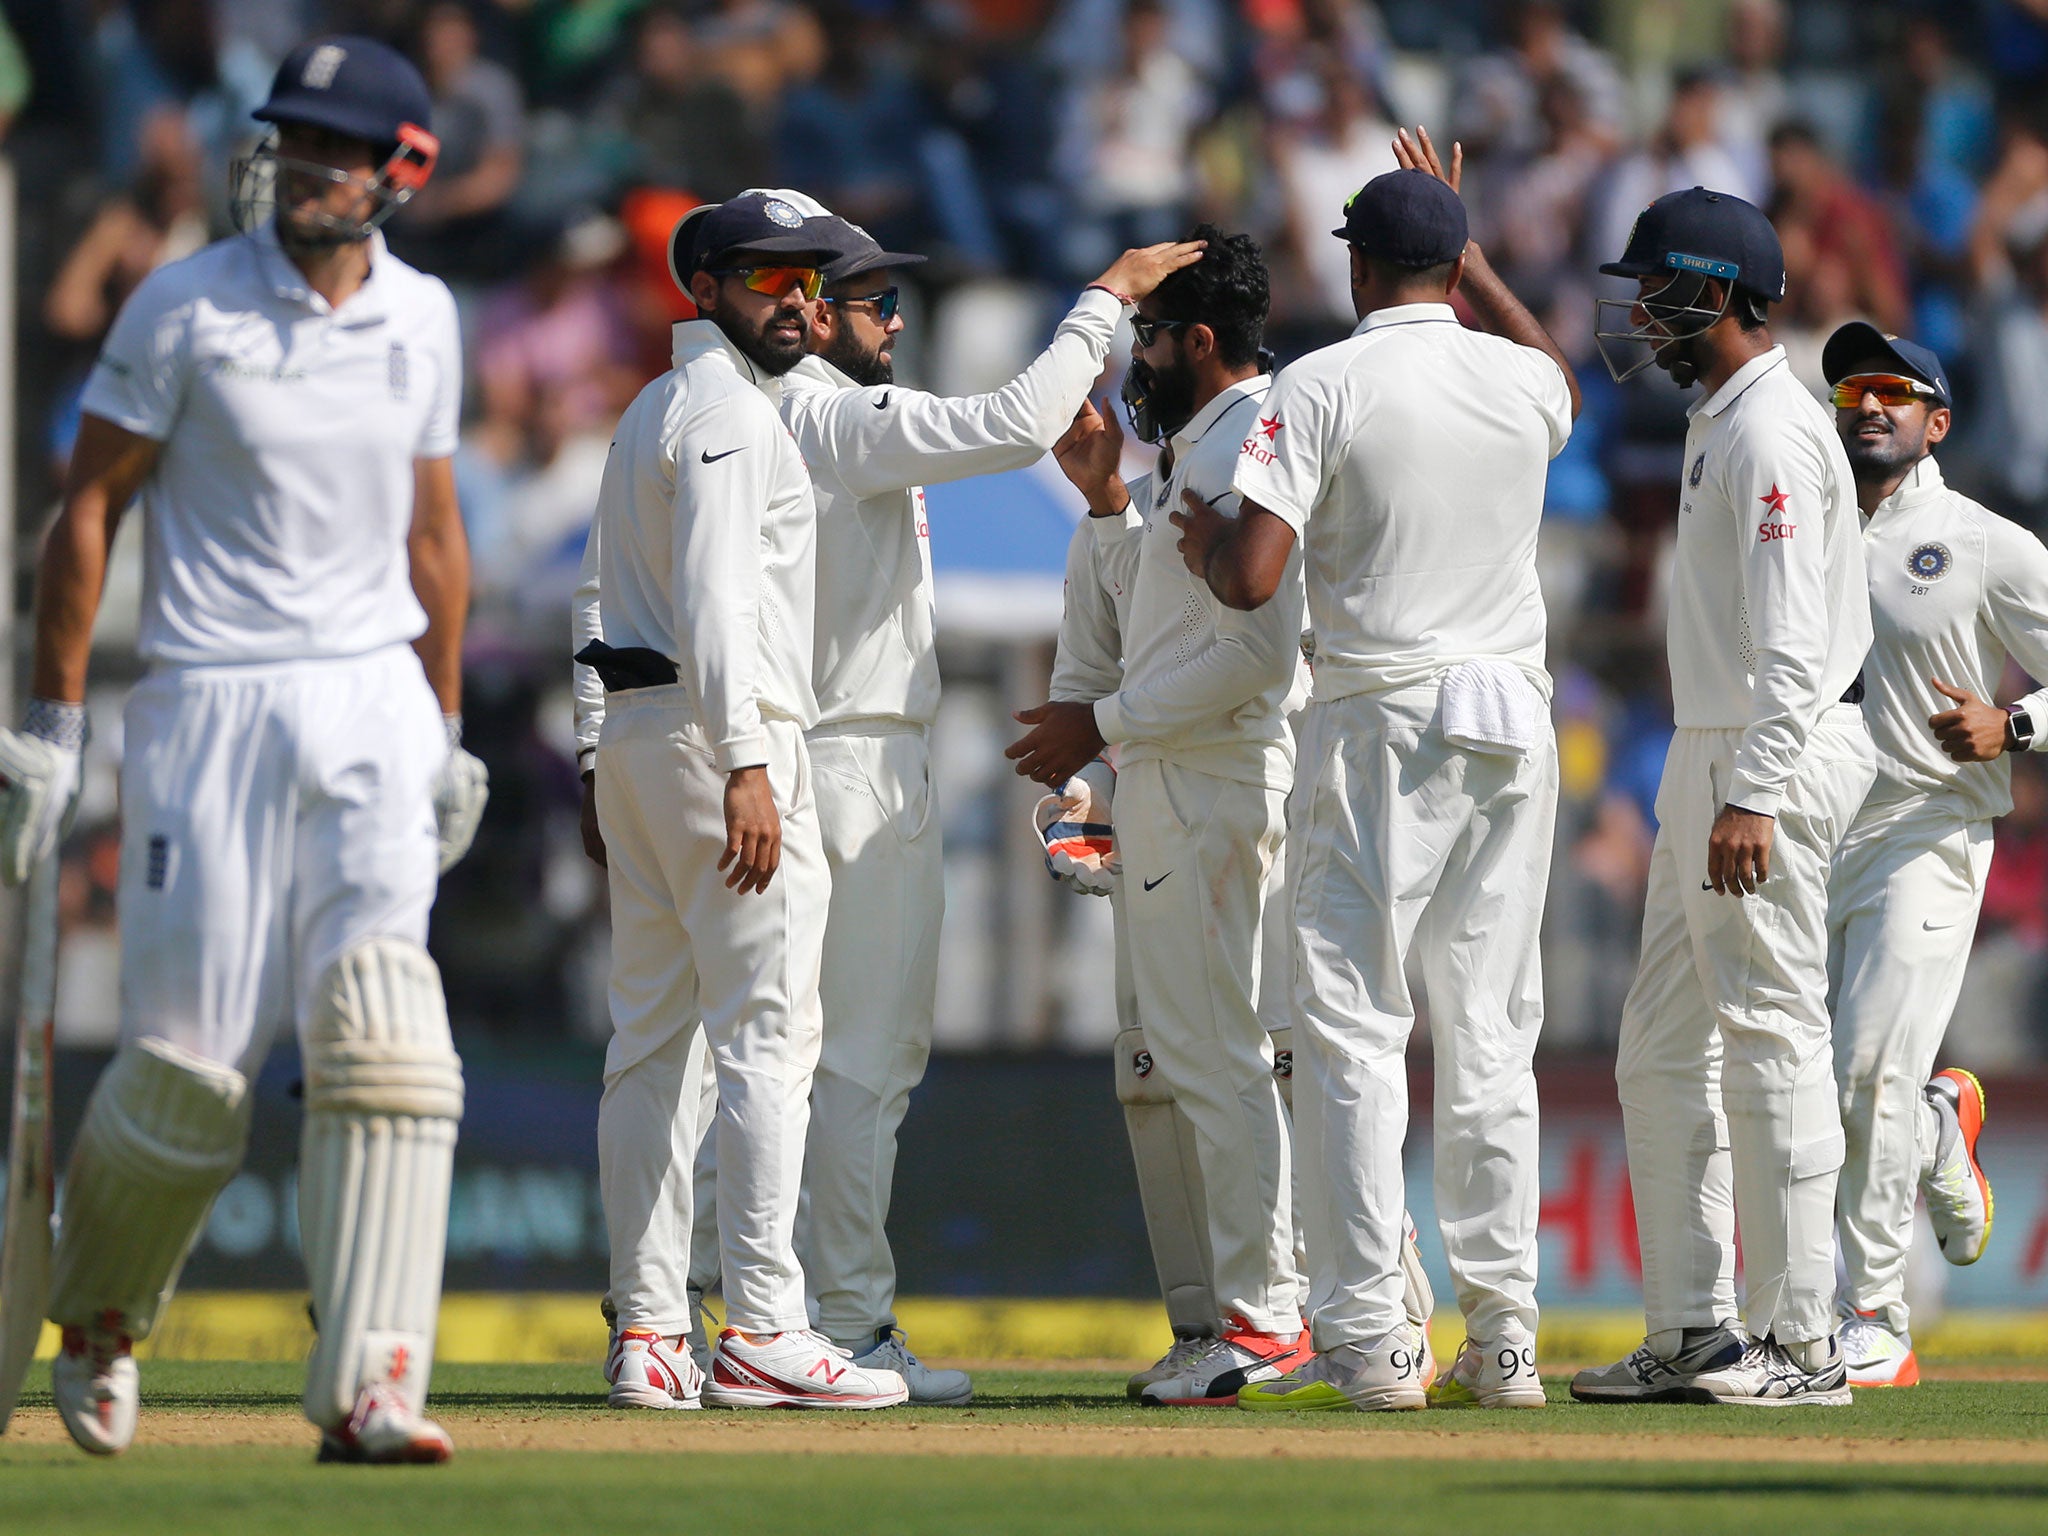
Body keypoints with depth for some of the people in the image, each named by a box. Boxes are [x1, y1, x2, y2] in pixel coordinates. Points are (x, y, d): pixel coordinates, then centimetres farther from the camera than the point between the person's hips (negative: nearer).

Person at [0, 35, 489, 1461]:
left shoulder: (422, 319, 8)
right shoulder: (185, 307, -5)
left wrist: (447, 731, 16)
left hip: (375, 705, 3)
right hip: (213, 704, -3)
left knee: (381, 1026, -15)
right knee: (189, 1063, -1)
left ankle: (370, 1391, -19)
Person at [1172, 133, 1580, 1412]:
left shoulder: (1323, 386, -8)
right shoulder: (1521, 381, 7)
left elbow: (1251, 578, -15)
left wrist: (1202, 535, 7)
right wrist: (1473, 252, 38)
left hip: (1381, 727, -5)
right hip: (1515, 720, 5)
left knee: (1356, 1030, -3)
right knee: (1493, 1035, 9)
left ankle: (1372, 1339, -9)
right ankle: (1504, 1339, 7)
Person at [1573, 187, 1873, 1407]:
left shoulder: (1772, 430, -15)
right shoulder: (1720, 421, 17)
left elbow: (1790, 635, -22)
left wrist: (1752, 796, -27)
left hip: (1777, 756, -11)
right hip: (1711, 757, 11)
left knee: (1772, 1037, -9)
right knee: (1664, 1050, 11)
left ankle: (1803, 1340, -8)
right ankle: (1694, 1333, 13)